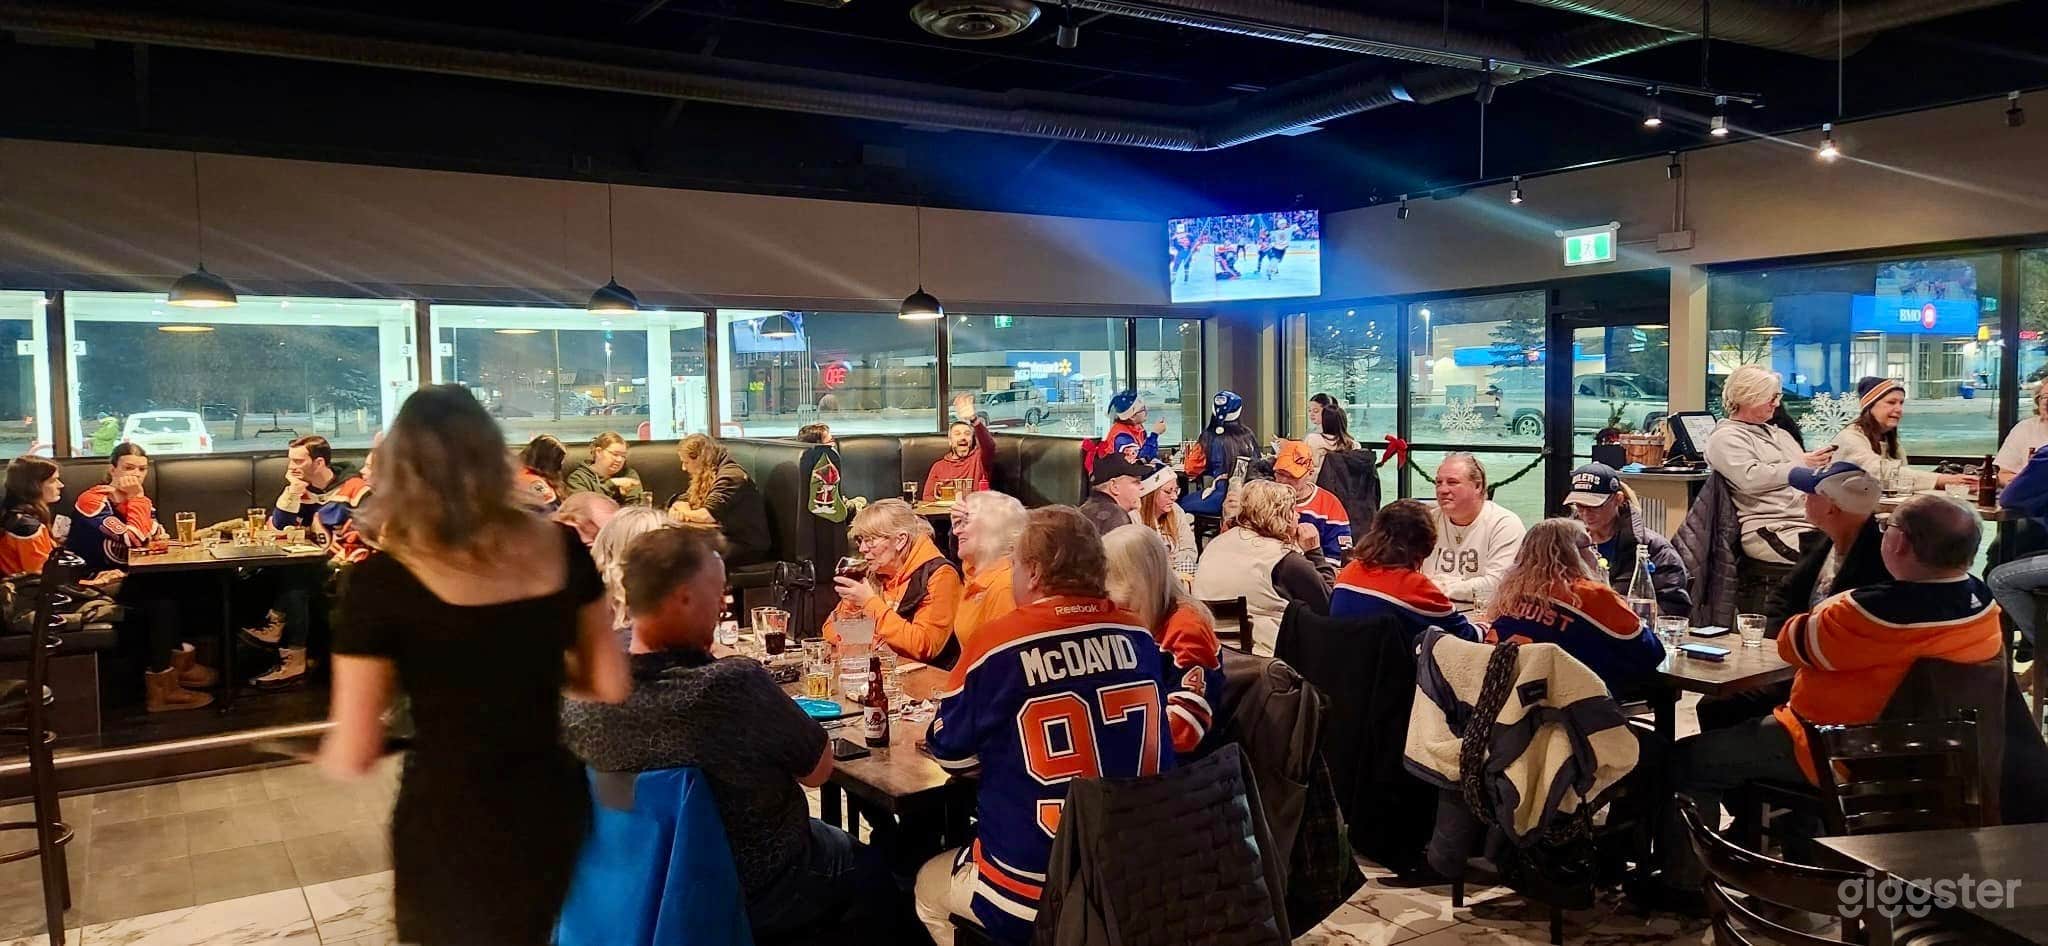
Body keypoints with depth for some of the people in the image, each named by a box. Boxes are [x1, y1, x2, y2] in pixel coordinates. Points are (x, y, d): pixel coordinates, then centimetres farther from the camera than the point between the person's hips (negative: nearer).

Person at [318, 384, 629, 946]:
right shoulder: (561, 549, -6)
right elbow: (611, 686, 1)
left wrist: (327, 755, 11)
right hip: (553, 807, 3)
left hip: (450, 827, -3)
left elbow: (353, 757, -11)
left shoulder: (382, 582, -16)